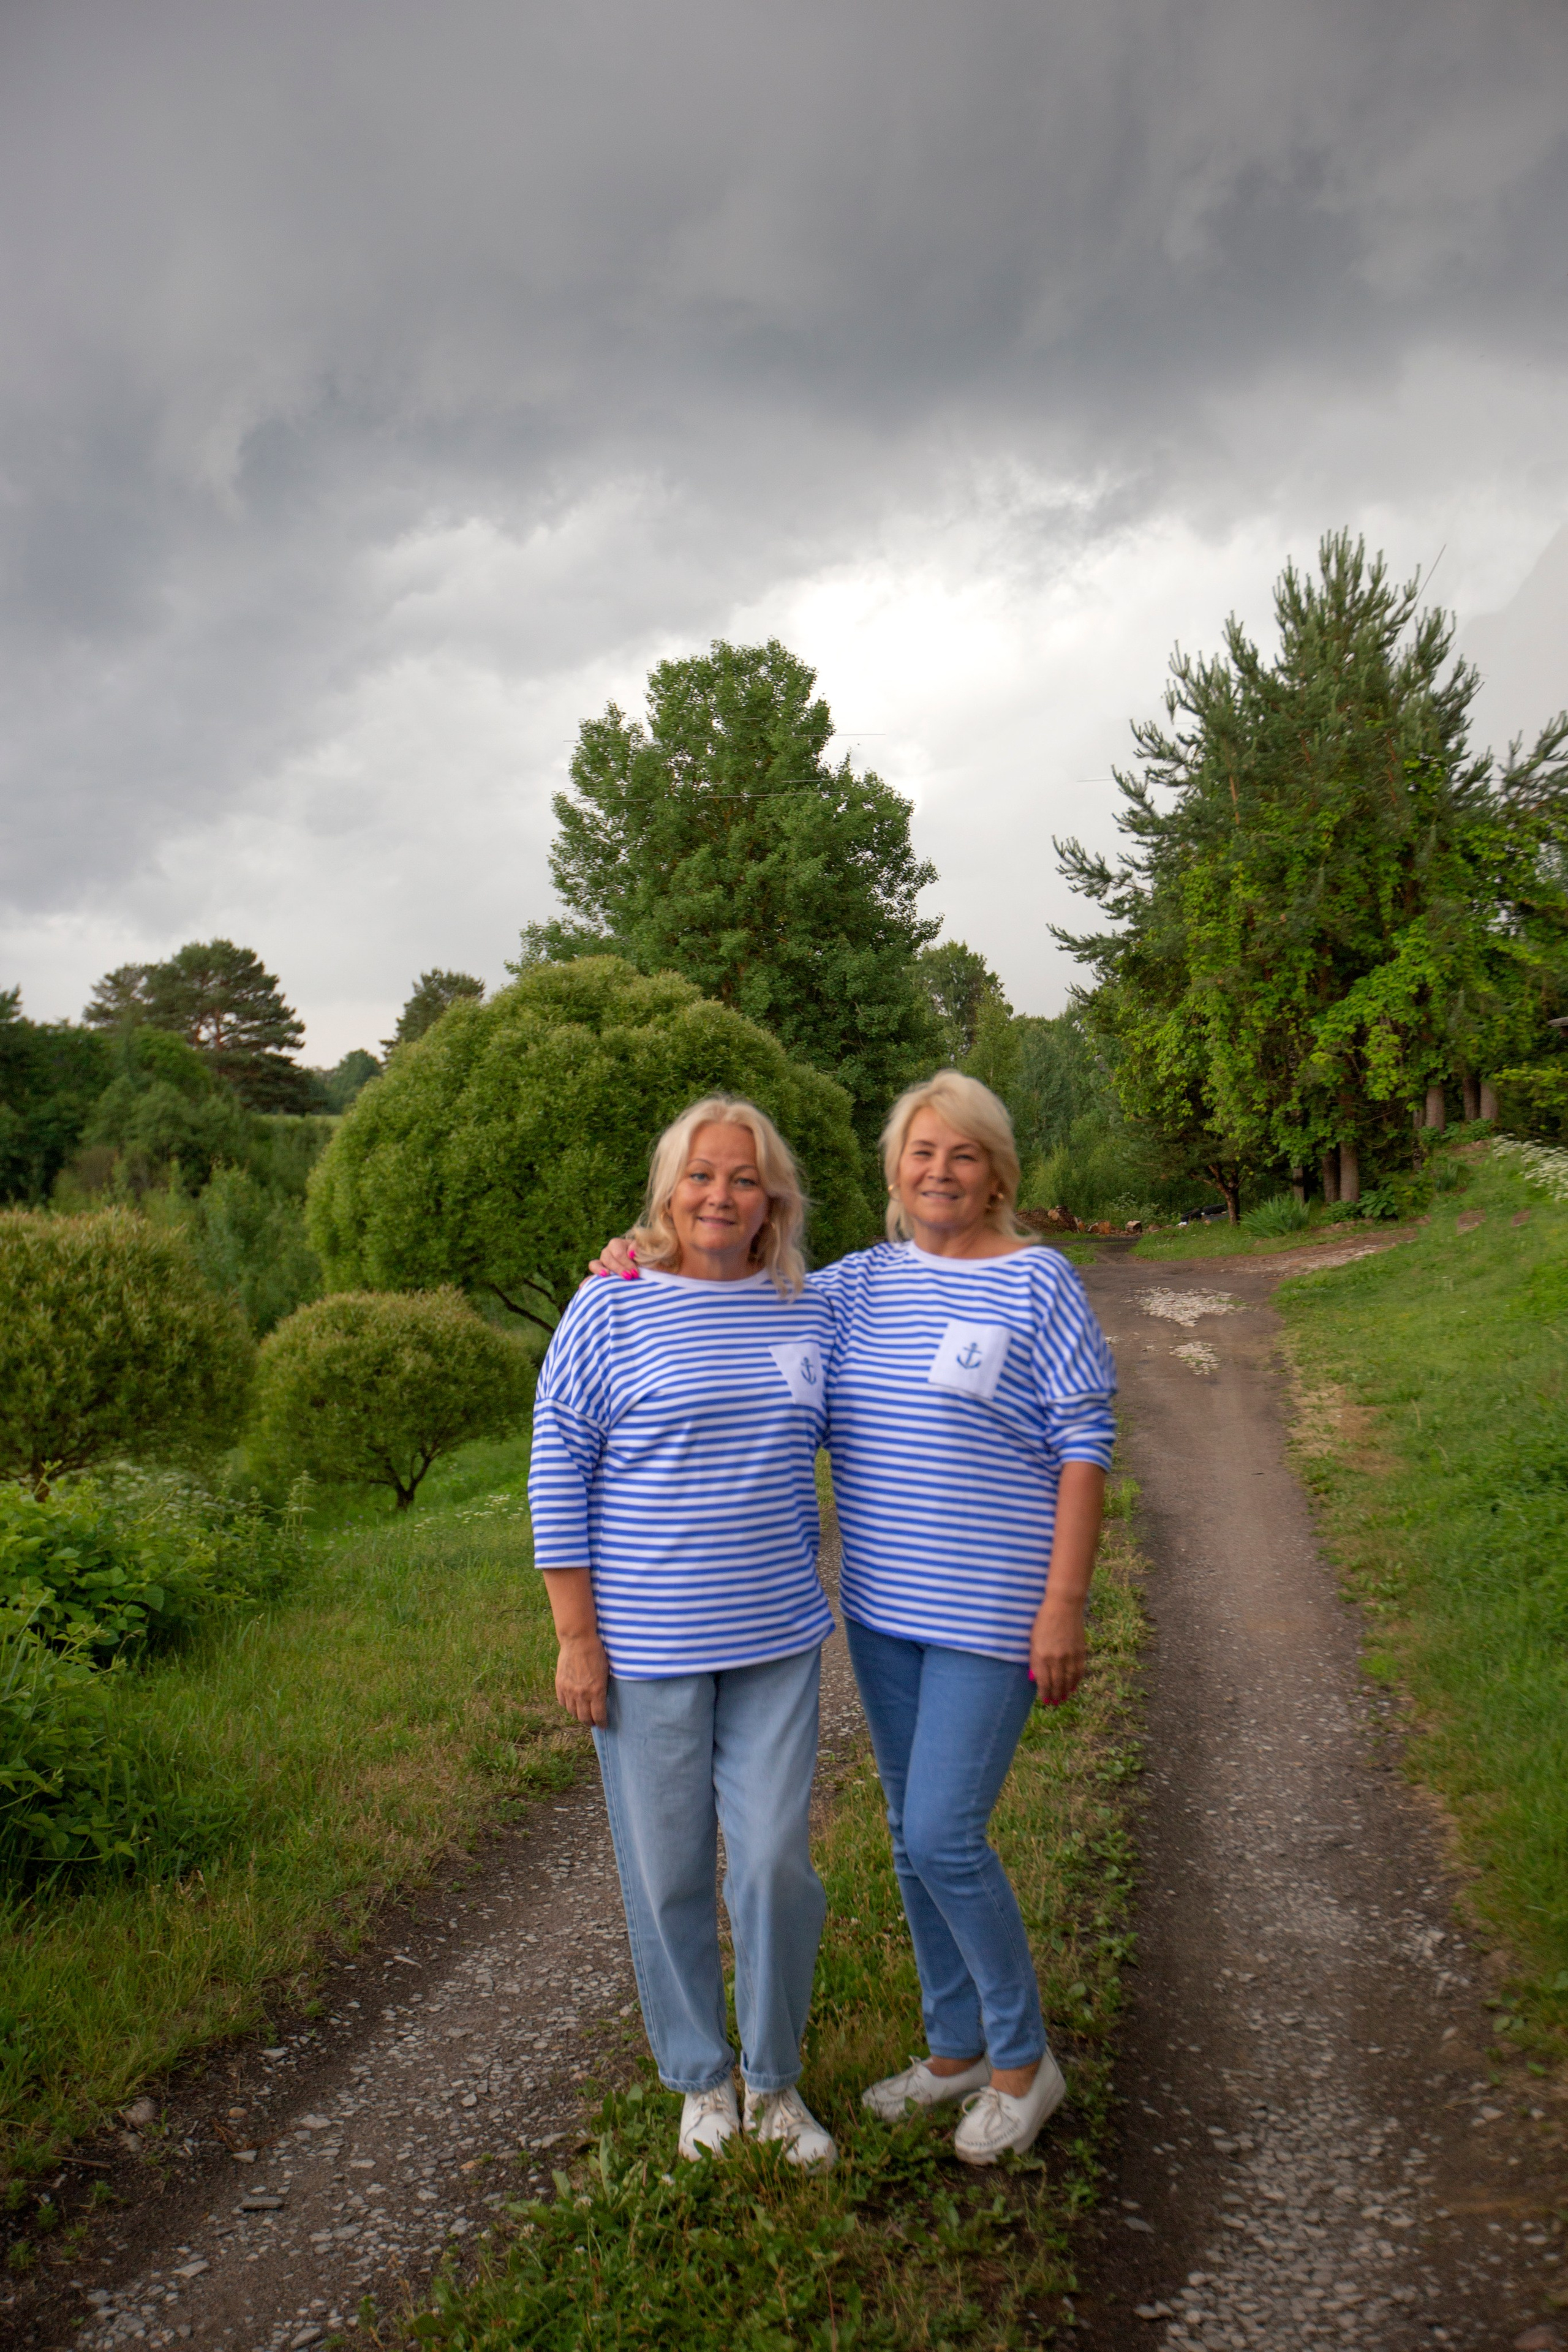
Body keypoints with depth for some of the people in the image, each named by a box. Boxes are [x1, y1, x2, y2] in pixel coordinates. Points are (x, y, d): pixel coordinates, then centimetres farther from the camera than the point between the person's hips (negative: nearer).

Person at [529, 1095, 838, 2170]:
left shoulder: (808, 1315, 4)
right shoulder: (611, 1310, -7)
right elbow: (558, 1473, -6)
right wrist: (577, 1637, -8)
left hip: (777, 1642, 3)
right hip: (646, 1647, -3)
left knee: (776, 1862, 5)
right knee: (669, 1872, 10)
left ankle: (774, 2079, 29)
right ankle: (701, 2078, 33)